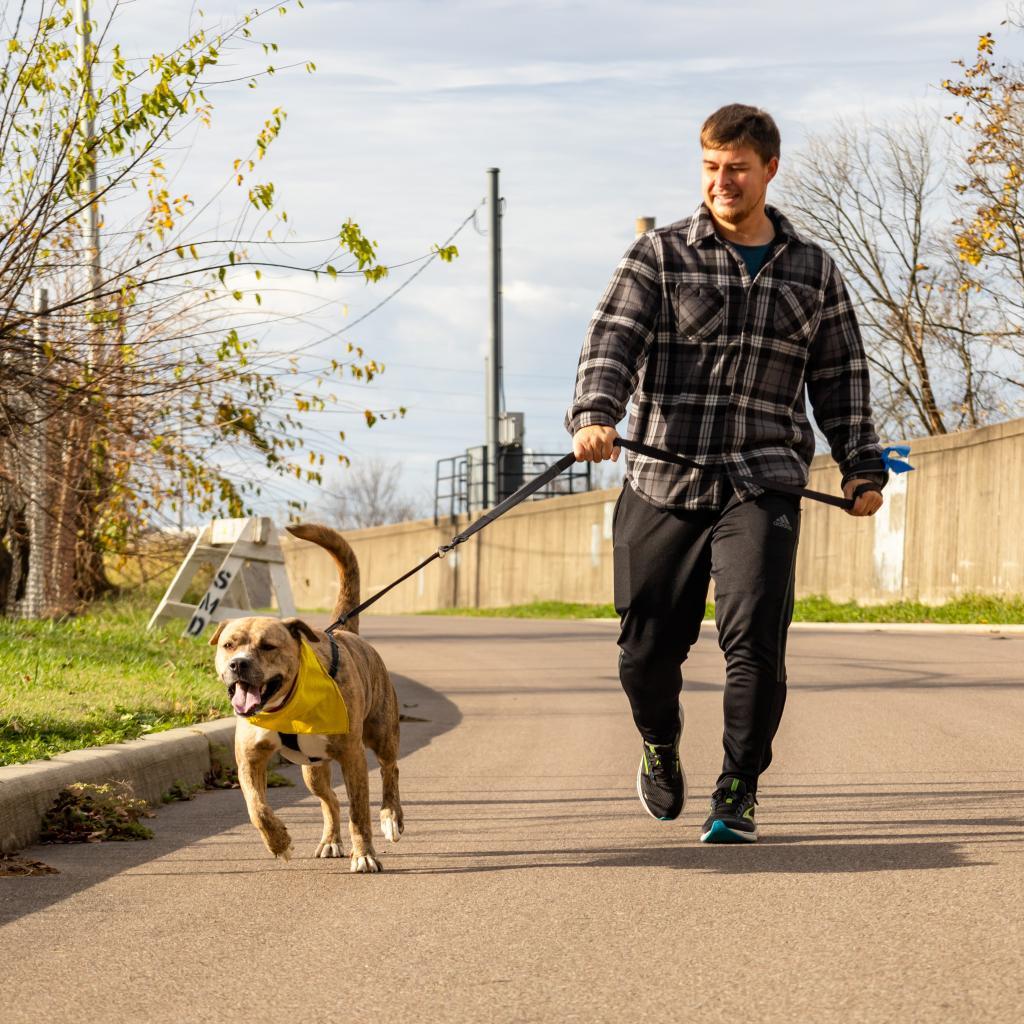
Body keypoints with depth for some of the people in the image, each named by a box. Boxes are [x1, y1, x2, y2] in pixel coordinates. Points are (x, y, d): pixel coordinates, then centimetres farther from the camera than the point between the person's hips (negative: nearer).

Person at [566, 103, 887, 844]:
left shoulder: (813, 271, 13)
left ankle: (739, 795, -2)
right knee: (648, 647, 4)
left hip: (762, 485, 0)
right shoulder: (660, 256, 5)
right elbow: (613, 340, -7)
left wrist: (862, 466, 12)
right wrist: (595, 415, -25)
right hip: (662, 483, 0)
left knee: (755, 637, -15)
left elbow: (840, 379, 19)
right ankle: (661, 745, 37)